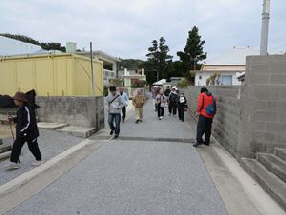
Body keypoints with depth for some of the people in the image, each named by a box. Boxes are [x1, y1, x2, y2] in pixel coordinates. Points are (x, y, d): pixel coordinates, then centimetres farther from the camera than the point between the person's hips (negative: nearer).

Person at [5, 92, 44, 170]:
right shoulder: (20, 109, 6)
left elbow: (30, 123, -26)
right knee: (16, 146, 6)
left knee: (33, 147, 7)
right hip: (21, 133, 9)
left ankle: (39, 160, 26)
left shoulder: (28, 109, -23)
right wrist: (13, 119, 5)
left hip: (30, 133, -8)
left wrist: (22, 131, -26)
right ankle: (14, 162, 15)